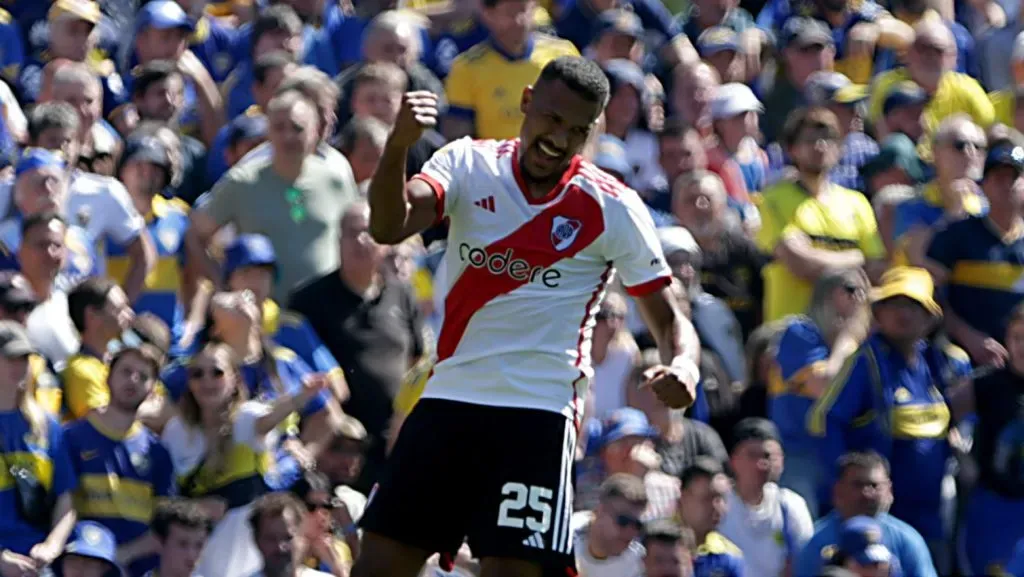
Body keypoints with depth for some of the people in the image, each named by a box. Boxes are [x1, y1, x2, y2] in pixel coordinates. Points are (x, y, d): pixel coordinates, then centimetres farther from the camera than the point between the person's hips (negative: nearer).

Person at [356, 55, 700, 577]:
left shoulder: (615, 210, -2)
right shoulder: (469, 164, 2)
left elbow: (666, 316, 4)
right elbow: (389, 227, -14)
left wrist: (682, 365, -19)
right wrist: (398, 145, -33)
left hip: (540, 412, -3)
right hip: (450, 396, 3)